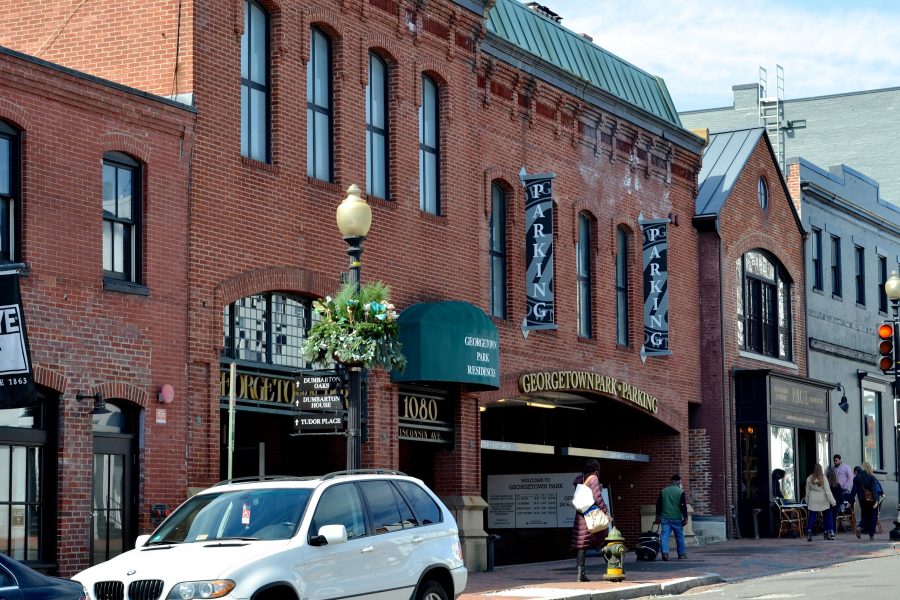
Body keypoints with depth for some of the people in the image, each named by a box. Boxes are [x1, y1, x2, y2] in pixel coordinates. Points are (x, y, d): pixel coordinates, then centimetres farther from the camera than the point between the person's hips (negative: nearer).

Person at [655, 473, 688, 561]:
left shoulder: (663, 491, 7)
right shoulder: (681, 492, -5)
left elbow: (658, 505, 10)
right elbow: (683, 506, -8)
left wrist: (658, 517, 16)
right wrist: (685, 517, -2)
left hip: (665, 518, 2)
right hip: (677, 518, -2)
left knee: (664, 536, -4)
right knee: (679, 536, 12)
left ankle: (665, 552, -22)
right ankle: (681, 554, 21)